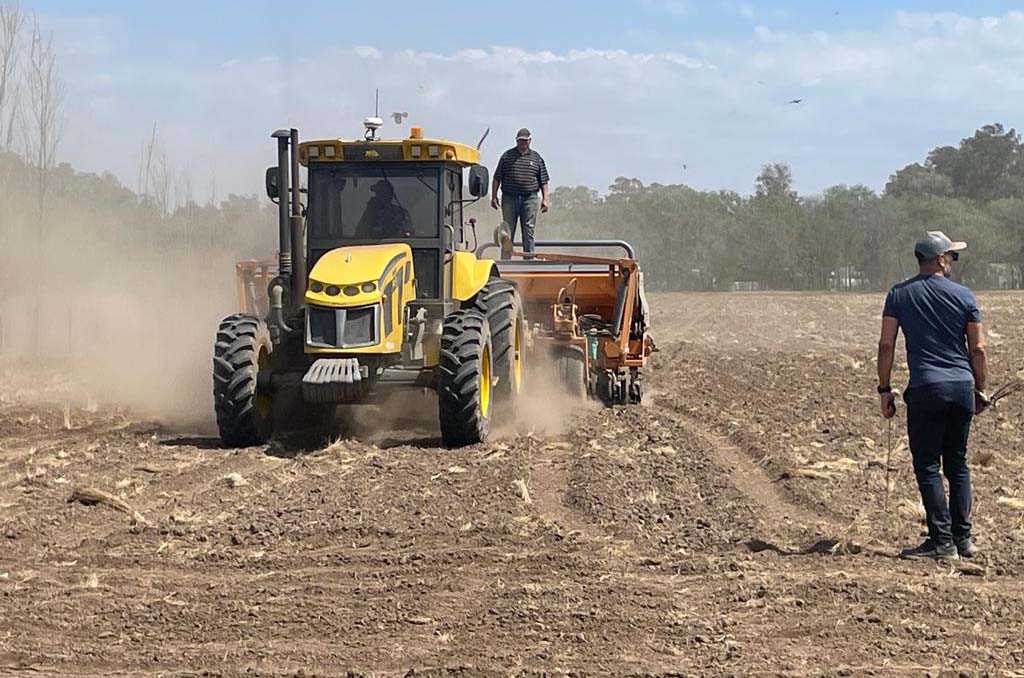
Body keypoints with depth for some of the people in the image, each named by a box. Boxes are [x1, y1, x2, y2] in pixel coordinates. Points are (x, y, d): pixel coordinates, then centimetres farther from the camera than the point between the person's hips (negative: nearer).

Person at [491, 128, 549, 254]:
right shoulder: (507, 156, 7)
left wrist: (544, 199, 3)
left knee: (529, 232, 2)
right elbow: (497, 178, 7)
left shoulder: (537, 158, 11)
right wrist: (494, 196, 0)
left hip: (529, 198, 1)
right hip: (509, 198, -1)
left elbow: (543, 181, 11)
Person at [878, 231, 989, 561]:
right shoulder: (964, 296, 3)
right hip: (962, 386, 2)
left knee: (928, 466, 0)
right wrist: (980, 390, 14)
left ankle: (942, 541, -5)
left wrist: (885, 390, 5)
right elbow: (977, 349, 4)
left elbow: (886, 345, -1)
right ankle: (962, 537, 13)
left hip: (926, 388, -2)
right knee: (957, 464, 13)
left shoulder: (899, 294, 2)